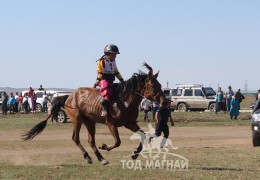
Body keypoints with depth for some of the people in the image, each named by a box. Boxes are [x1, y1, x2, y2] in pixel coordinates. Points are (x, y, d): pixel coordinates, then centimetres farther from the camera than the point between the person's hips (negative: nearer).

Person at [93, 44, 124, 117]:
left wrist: (121, 80, 21)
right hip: (104, 80, -9)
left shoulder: (113, 62, 20)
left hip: (111, 81, 9)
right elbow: (100, 73, -8)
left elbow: (116, 72, 25)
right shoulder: (102, 61, -3)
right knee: (107, 92, -32)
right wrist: (97, 81, -13)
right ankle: (104, 109, -40)